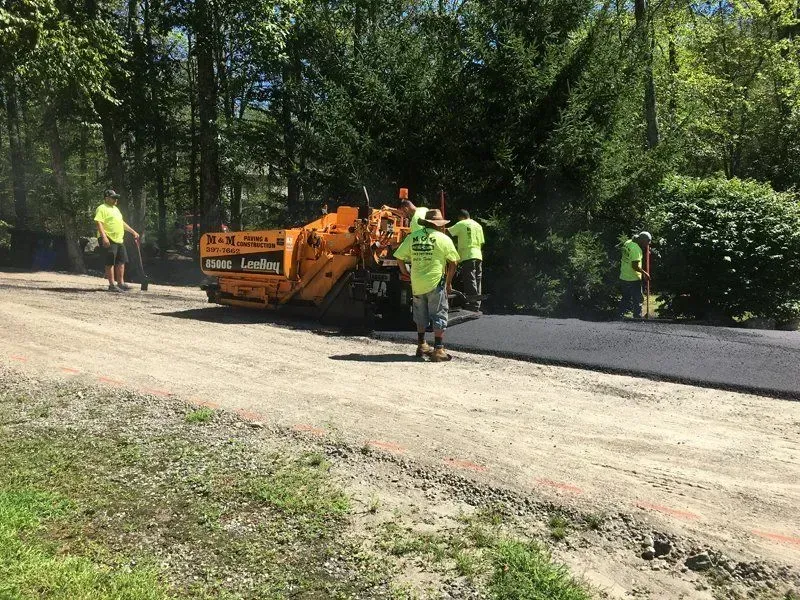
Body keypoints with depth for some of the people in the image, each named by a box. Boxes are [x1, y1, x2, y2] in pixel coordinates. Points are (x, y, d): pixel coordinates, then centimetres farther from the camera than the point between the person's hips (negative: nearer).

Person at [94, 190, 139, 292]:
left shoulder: (115, 209, 21)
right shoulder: (102, 208, -7)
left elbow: (122, 223, 29)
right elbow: (99, 223, -17)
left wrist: (133, 232, 26)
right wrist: (104, 237, -27)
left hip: (119, 240, 9)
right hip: (109, 240, -9)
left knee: (121, 262, 10)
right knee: (110, 263, -5)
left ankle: (121, 283, 17)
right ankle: (112, 285, -1)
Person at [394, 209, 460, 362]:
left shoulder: (412, 236, 4)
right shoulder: (443, 239, -3)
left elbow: (399, 257, 4)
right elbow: (453, 262, -2)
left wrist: (405, 272, 19)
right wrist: (449, 282, 8)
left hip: (417, 283, 4)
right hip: (435, 282, -4)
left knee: (421, 315, 19)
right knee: (439, 315, 3)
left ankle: (421, 346, 30)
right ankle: (438, 350, 1)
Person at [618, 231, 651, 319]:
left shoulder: (627, 243, 6)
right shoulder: (636, 249, -21)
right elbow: (635, 266, -25)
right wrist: (644, 273, -12)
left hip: (623, 278, 8)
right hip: (633, 279, -8)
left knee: (625, 298, 19)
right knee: (637, 300, 4)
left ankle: (619, 315, 21)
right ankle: (638, 317, 10)